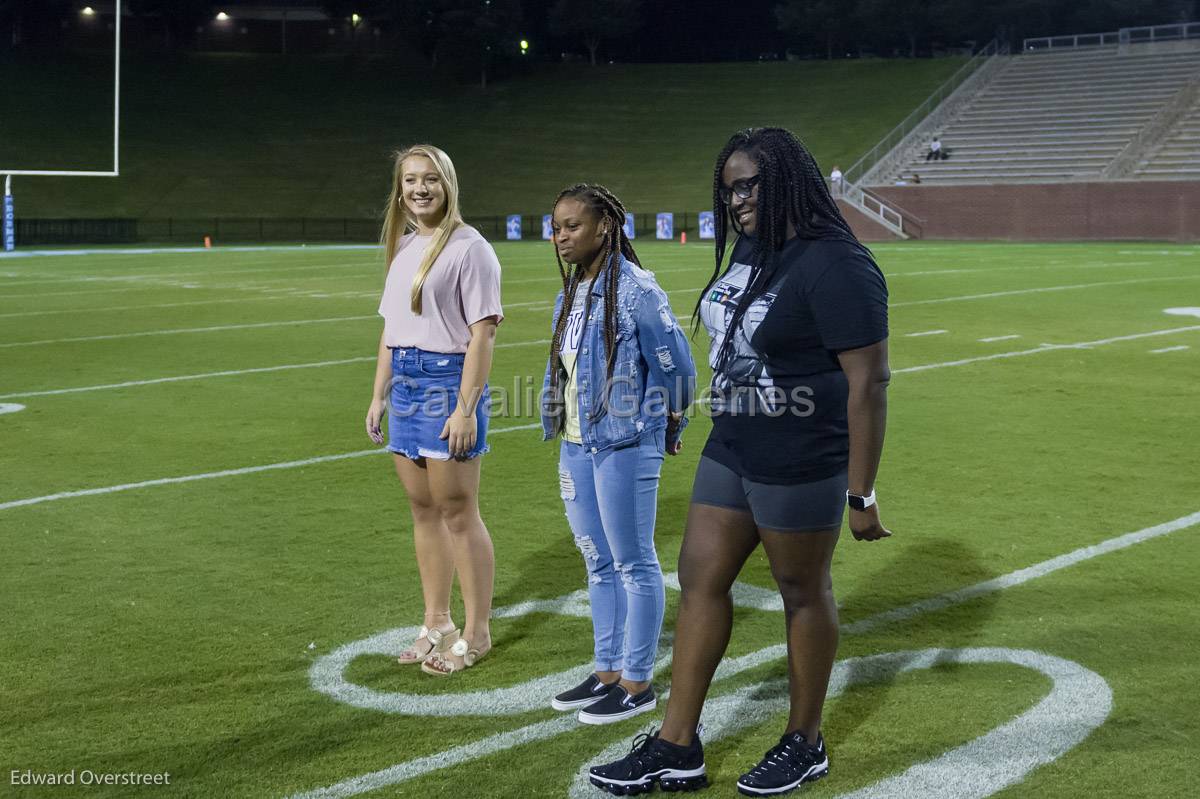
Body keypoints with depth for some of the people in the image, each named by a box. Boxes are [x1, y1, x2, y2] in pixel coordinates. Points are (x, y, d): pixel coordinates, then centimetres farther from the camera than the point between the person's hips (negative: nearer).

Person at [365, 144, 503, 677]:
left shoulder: (468, 248, -9)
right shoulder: (403, 249, 14)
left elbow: (482, 332, -14)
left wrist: (466, 408, -19)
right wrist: (378, 397, 16)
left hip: (448, 381, -7)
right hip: (405, 383, 8)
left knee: (458, 514, -1)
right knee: (423, 510, 12)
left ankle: (475, 634, 10)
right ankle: (436, 625, 23)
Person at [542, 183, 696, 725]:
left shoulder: (635, 289, -15)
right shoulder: (571, 294, 11)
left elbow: (676, 368, -12)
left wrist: (664, 429, -1)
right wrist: (562, 427, 16)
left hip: (624, 448, -9)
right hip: (577, 446, 9)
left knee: (633, 564, 1)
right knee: (598, 564, 16)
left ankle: (637, 682, 10)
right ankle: (607, 671, 27)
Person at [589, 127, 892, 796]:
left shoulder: (834, 267, -20)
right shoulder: (752, 251, 7)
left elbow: (869, 382, -21)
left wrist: (861, 495, -20)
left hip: (800, 465, -9)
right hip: (732, 453, 9)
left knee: (804, 591, 7)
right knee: (700, 579, 9)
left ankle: (805, 745, 26)